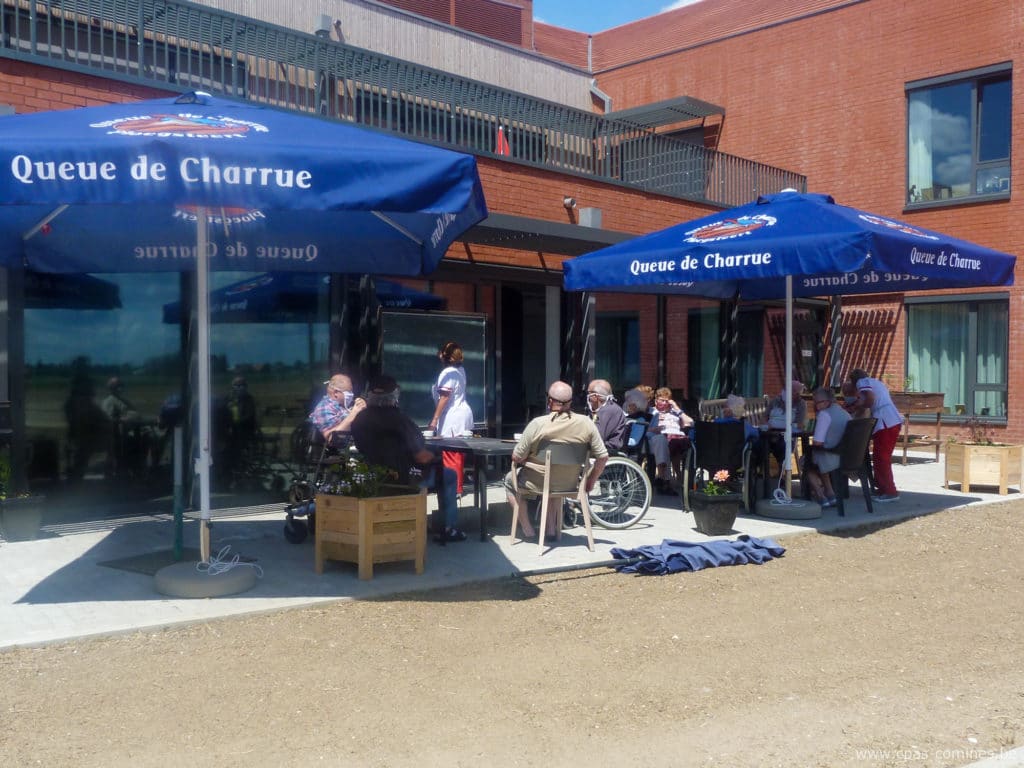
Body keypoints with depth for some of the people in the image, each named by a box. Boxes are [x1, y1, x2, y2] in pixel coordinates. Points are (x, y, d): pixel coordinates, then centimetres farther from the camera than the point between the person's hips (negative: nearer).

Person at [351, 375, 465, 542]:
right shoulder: (399, 419, -22)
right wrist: (435, 458, 3)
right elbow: (422, 457, -19)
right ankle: (449, 529, 15)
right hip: (402, 480, -7)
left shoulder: (359, 419, -2)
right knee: (449, 474, 13)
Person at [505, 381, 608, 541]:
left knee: (509, 480, 28)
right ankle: (552, 528, 35)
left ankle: (527, 530, 26)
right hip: (569, 484, 4)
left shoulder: (537, 424, -22)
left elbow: (516, 458, -15)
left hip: (538, 484, -3)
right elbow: (603, 457, -8)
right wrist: (590, 481, 8)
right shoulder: (586, 423, -13)